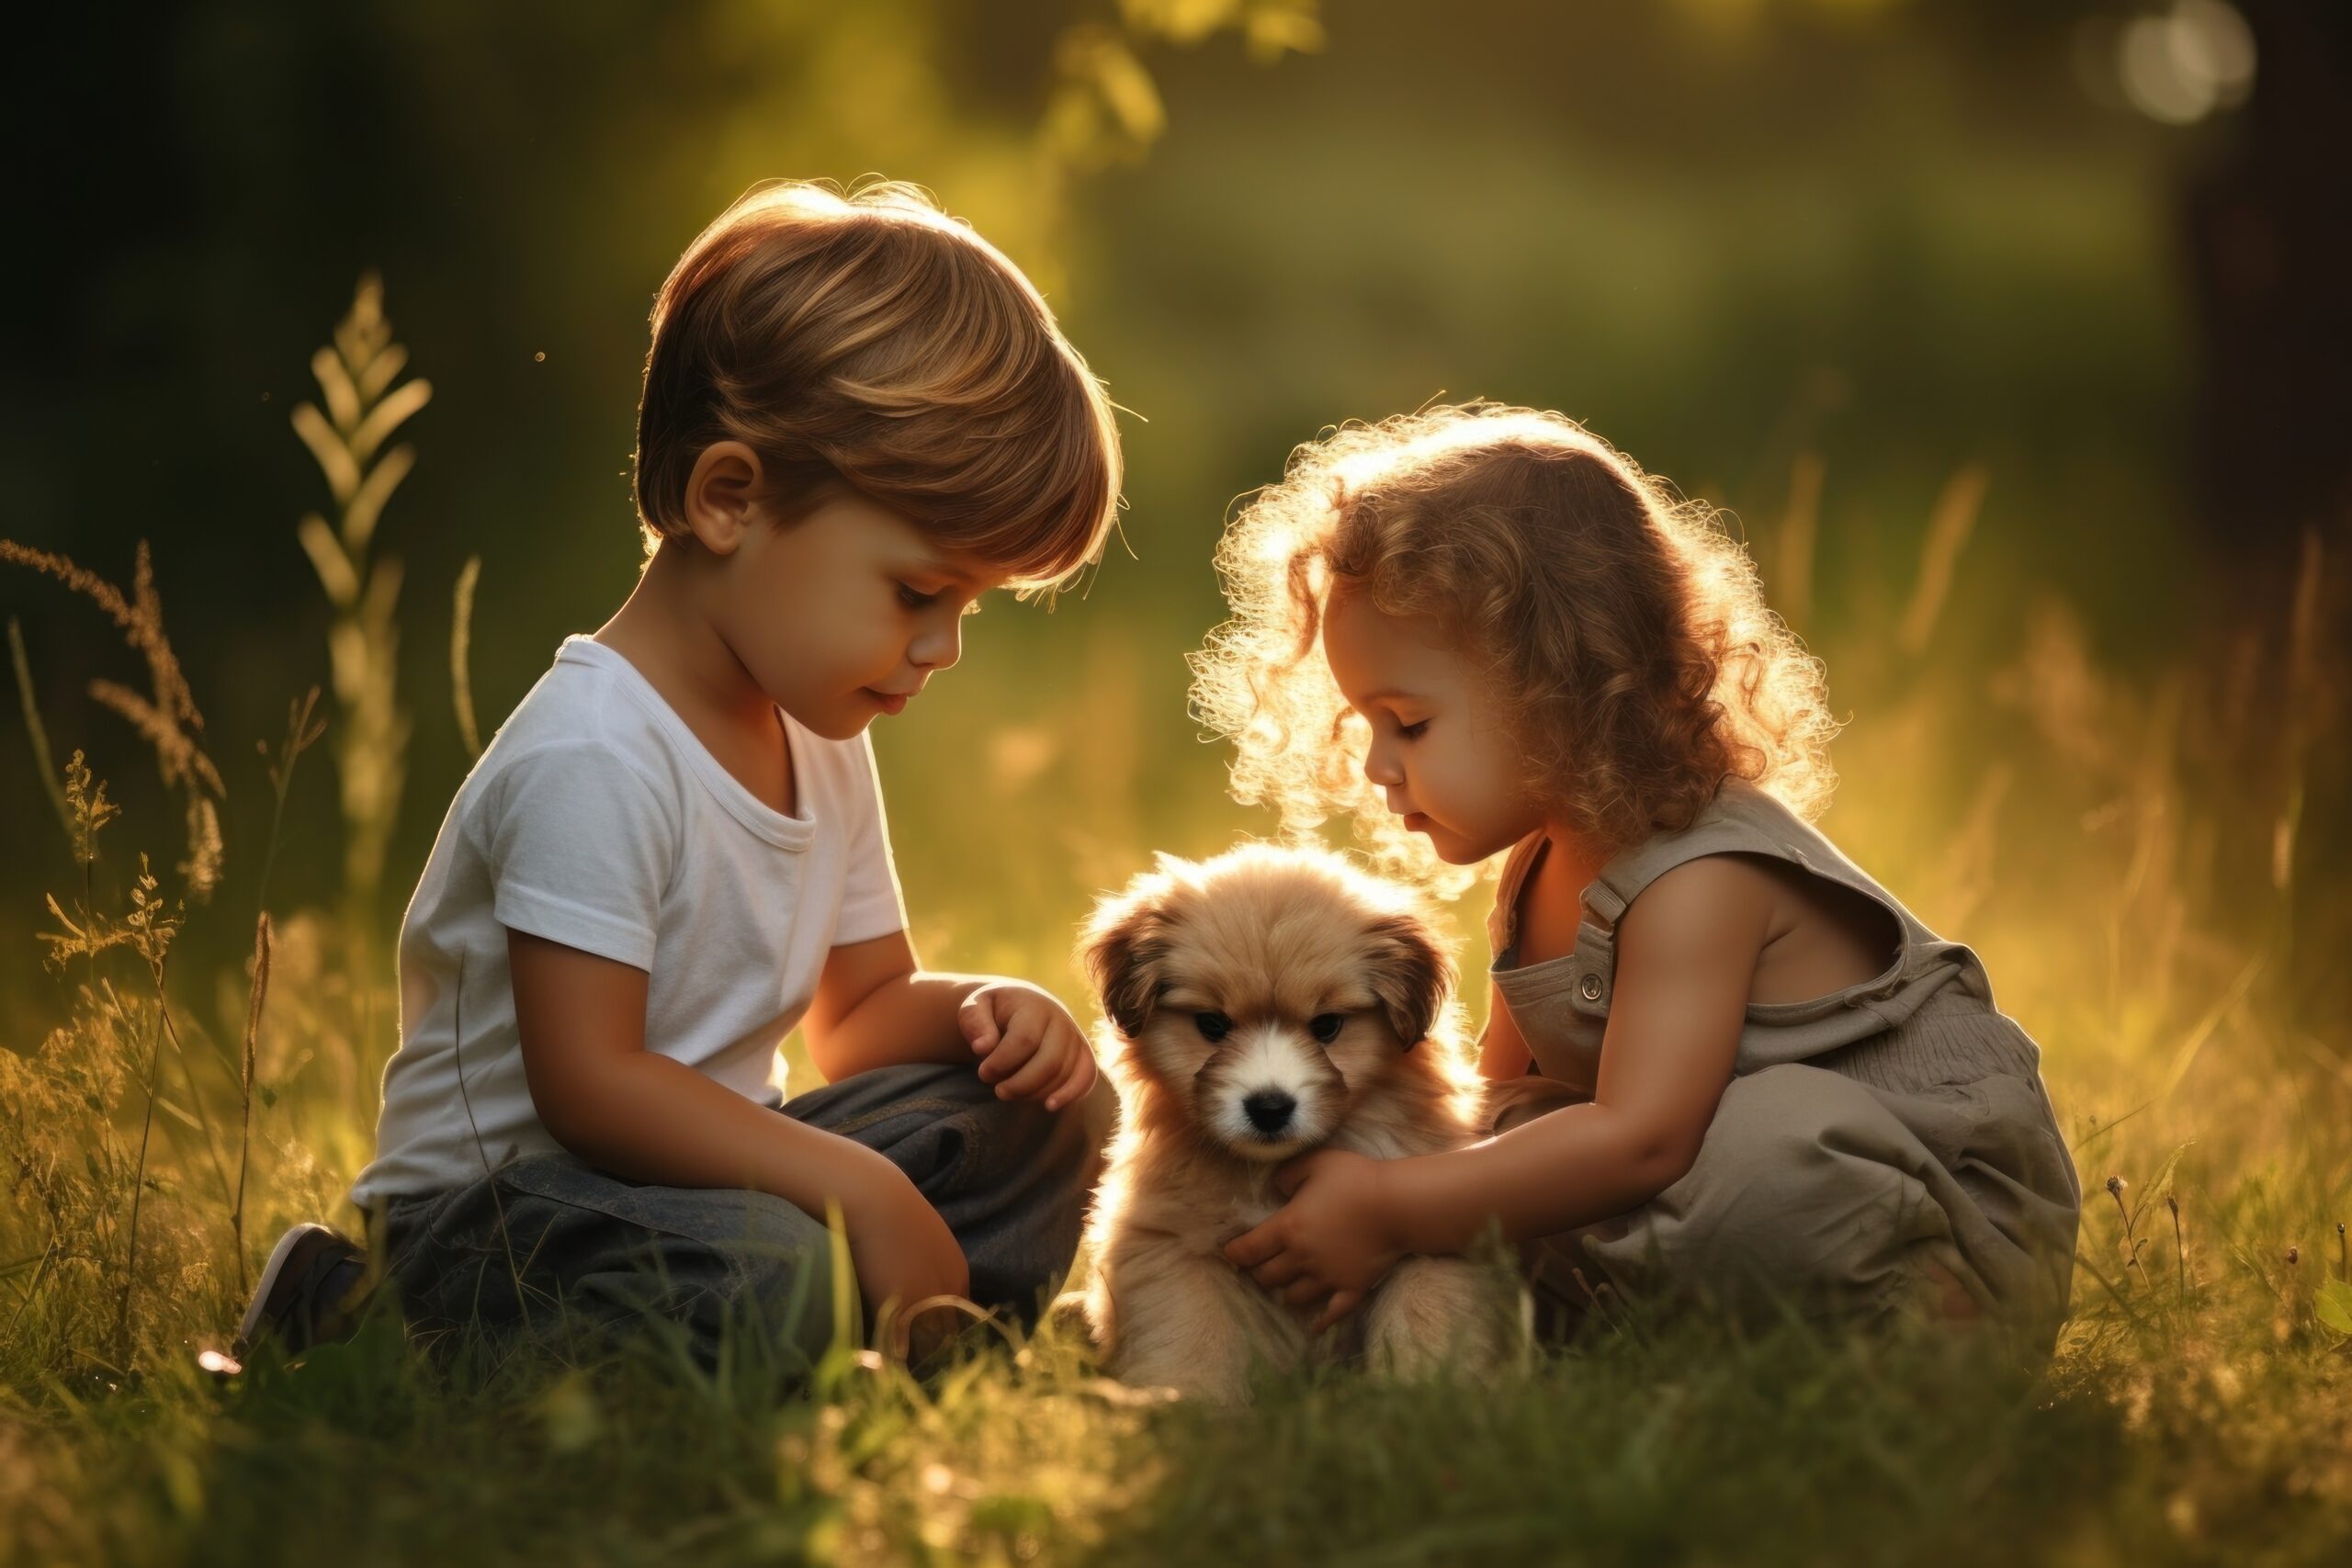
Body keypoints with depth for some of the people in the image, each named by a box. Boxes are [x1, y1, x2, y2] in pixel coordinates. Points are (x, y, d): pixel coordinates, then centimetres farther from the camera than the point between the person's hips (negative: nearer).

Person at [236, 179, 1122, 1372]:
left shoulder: (817, 738, 8)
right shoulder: (593, 758, -24)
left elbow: (861, 1017, 15)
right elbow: (588, 1085, -27)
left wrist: (975, 1012, -8)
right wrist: (858, 1187, -27)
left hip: (691, 1178, 9)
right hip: (486, 1210, -8)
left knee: (1044, 1114, 4)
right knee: (765, 1276, -37)